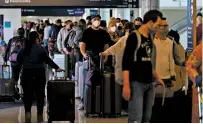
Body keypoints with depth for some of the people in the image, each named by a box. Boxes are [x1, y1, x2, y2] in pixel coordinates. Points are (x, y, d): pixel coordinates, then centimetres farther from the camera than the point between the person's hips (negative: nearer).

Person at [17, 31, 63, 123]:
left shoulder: (23, 49, 6)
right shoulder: (40, 49, -6)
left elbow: (19, 63, 8)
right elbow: (48, 60, -10)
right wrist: (57, 68, -6)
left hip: (26, 74, 3)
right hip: (39, 74, -2)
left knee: (27, 95, 4)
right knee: (40, 95, 7)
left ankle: (27, 112, -18)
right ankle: (39, 115, 12)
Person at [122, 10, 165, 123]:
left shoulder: (149, 38, 13)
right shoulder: (134, 37, -10)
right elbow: (126, 62, -15)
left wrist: (157, 77, 24)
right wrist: (126, 85, -21)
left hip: (149, 83, 8)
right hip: (136, 83, -8)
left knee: (146, 118, 9)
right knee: (136, 118, -12)